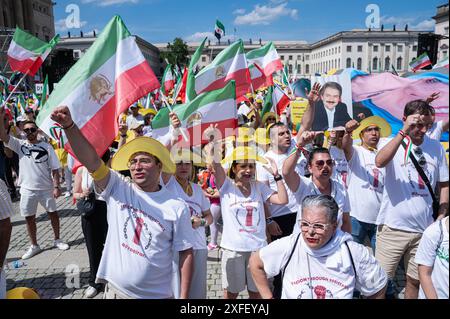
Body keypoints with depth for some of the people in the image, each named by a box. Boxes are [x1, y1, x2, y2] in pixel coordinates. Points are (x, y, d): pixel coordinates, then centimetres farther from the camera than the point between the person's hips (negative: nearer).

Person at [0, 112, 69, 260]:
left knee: (53, 213, 10)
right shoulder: (19, 145, 0)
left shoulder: (46, 147, -4)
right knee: (29, 217, 10)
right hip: (27, 189, 2)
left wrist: (56, 186, -11)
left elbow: (55, 169, -5)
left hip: (46, 188, -1)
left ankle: (57, 240, 28)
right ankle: (34, 246, 25)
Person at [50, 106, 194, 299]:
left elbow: (186, 252, -6)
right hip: (115, 289, 2)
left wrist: (184, 296, -8)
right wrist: (69, 125, -33)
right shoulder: (117, 189, -5)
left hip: (157, 295, -1)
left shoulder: (176, 207, -9)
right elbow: (91, 160, -19)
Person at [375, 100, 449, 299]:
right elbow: (380, 162, -28)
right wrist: (404, 131, -29)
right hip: (393, 227, -3)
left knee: (415, 280, 17)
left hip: (424, 229, 4)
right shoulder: (392, 142, -6)